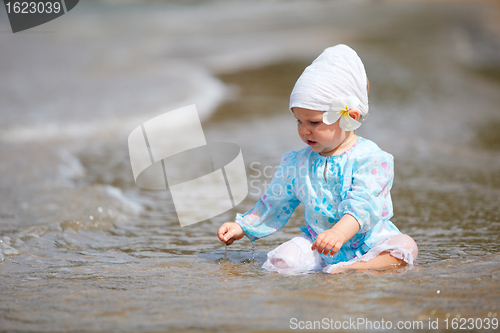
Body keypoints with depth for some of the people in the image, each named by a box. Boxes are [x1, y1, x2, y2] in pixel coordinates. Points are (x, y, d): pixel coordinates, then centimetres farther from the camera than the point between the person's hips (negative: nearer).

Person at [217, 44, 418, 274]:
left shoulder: (370, 159, -9)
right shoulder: (298, 163, 10)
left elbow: (362, 206, -23)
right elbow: (275, 204, 22)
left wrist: (339, 232, -42)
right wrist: (242, 227, 16)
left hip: (367, 243, -3)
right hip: (317, 244, 3)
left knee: (405, 246, -32)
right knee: (282, 259, -23)